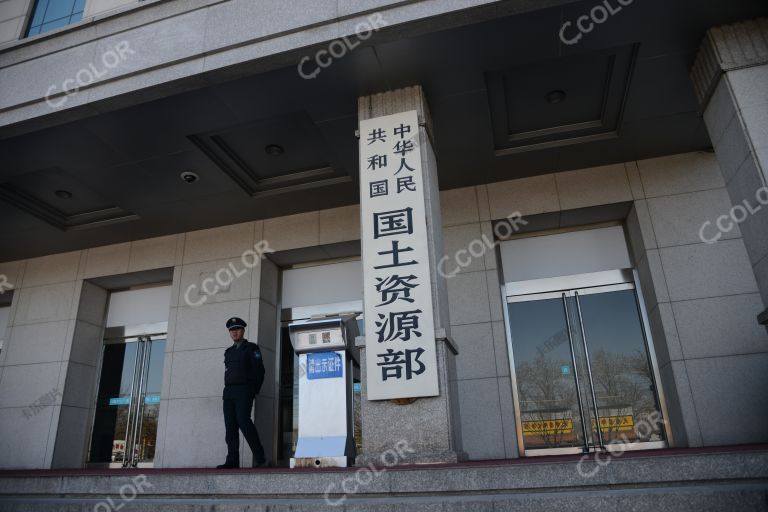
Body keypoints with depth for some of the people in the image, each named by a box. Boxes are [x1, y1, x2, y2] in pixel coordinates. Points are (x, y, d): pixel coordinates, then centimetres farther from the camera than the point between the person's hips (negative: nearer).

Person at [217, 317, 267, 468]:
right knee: (230, 426, 0)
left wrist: (253, 392, -7)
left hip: (243, 391, -6)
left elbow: (259, 371, -2)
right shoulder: (229, 352, 22)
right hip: (228, 392, 6)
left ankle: (260, 458, -11)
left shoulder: (251, 348, 4)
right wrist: (228, 390, 7)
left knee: (243, 422, -16)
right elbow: (228, 373, 20)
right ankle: (232, 460, 1)